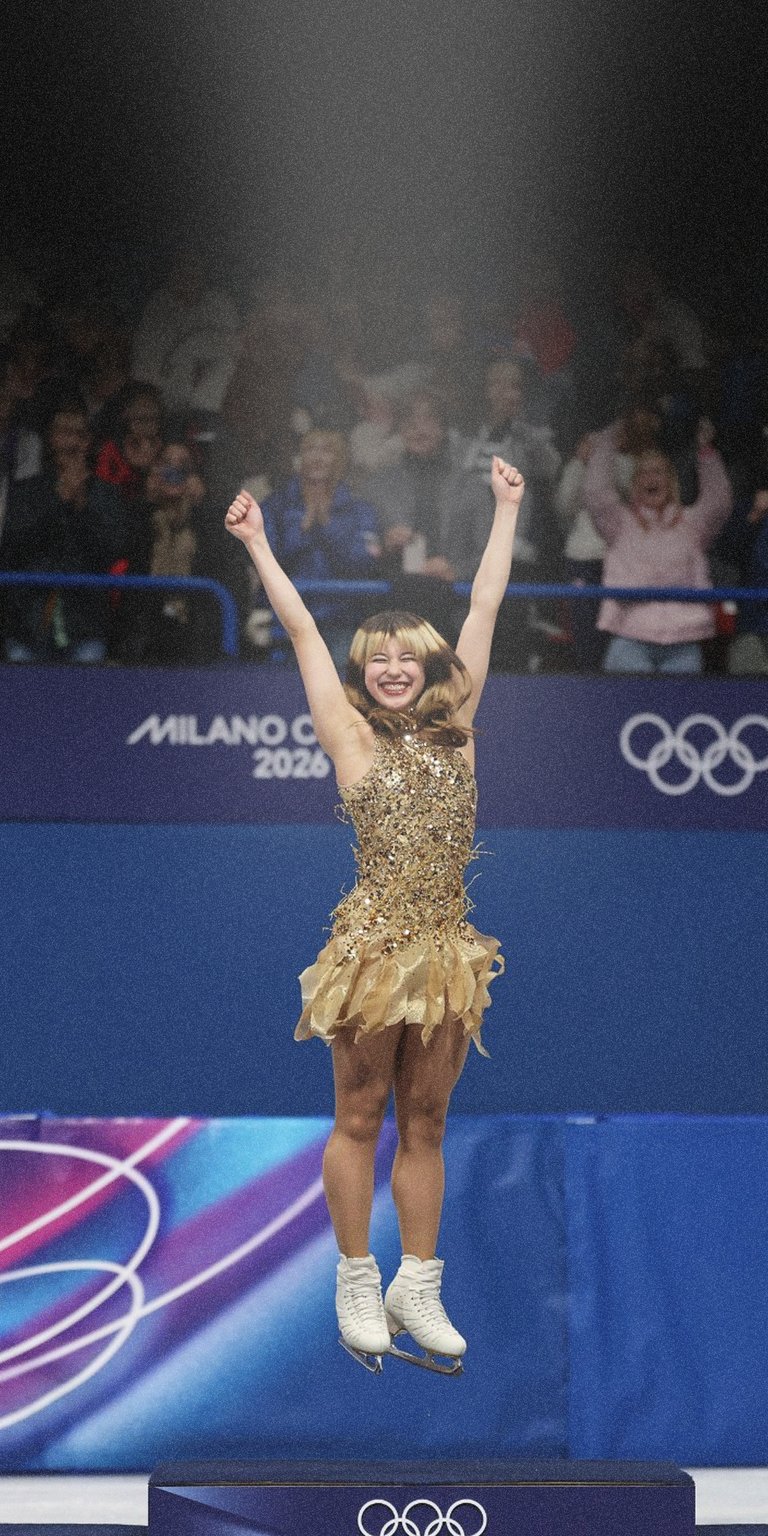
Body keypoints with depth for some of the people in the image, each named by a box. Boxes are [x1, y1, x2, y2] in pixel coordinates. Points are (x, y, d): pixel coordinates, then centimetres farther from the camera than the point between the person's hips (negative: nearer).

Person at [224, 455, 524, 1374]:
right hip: (373, 944, -4)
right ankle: (358, 1287, 13)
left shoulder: (455, 732, 9)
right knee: (360, 1118, 4)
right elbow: (301, 629, 1)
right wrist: (258, 543, 1)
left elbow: (483, 612, 14)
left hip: (446, 951, 4)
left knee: (424, 1125, 10)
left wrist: (507, 510, 18)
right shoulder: (351, 736, 1)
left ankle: (416, 1289, 16)